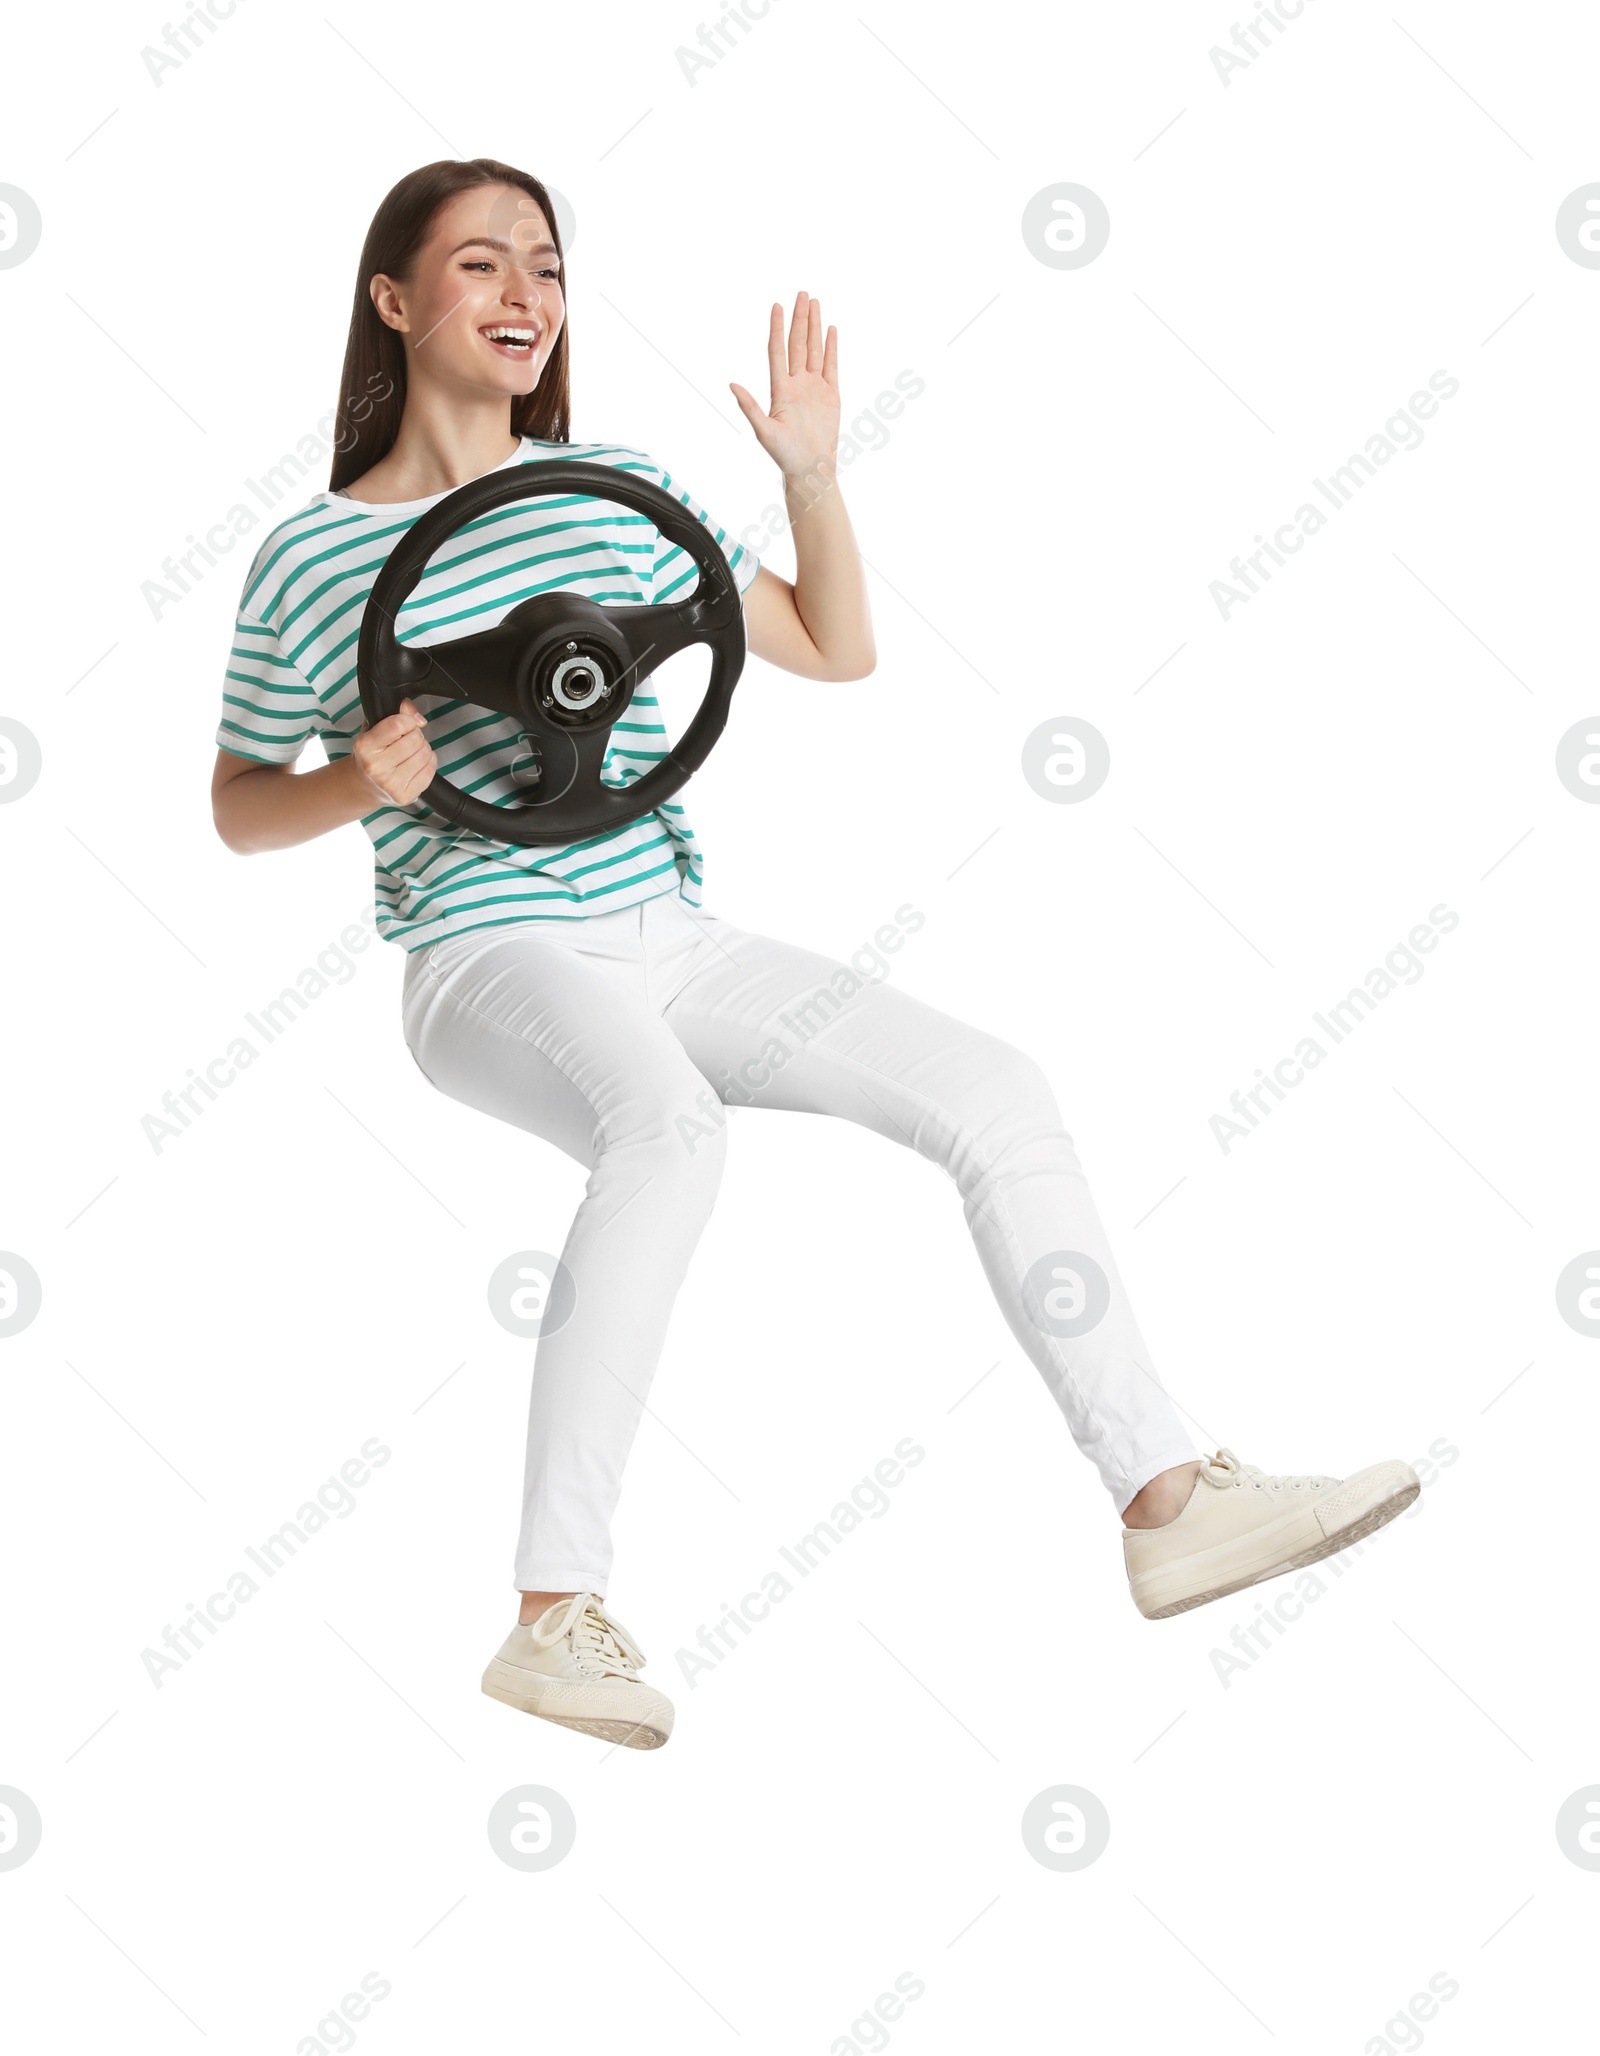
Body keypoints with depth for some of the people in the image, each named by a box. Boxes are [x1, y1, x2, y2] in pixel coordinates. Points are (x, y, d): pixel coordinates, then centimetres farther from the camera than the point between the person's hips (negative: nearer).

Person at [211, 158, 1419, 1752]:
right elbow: (238, 805, 9)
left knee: (995, 1093, -11)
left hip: (672, 944, 6)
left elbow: (836, 652, 15)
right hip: (489, 958, -5)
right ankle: (555, 1612, -34)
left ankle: (1167, 1502, -4)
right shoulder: (311, 560, 0)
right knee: (669, 1128, -39)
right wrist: (357, 780, -12)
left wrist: (813, 475, 0)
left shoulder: (618, 491, 11)